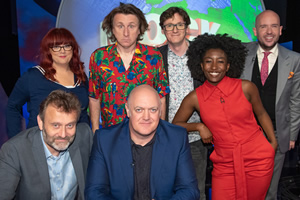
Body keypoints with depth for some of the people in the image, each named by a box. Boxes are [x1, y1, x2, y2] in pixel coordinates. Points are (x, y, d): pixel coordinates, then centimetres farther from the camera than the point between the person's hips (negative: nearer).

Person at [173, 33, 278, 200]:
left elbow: (261, 114, 9)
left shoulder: (246, 87, -8)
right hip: (224, 165, 0)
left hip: (258, 160, 0)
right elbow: (175, 124, 7)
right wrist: (199, 126, -8)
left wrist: (274, 143, 7)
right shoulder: (194, 98, -6)